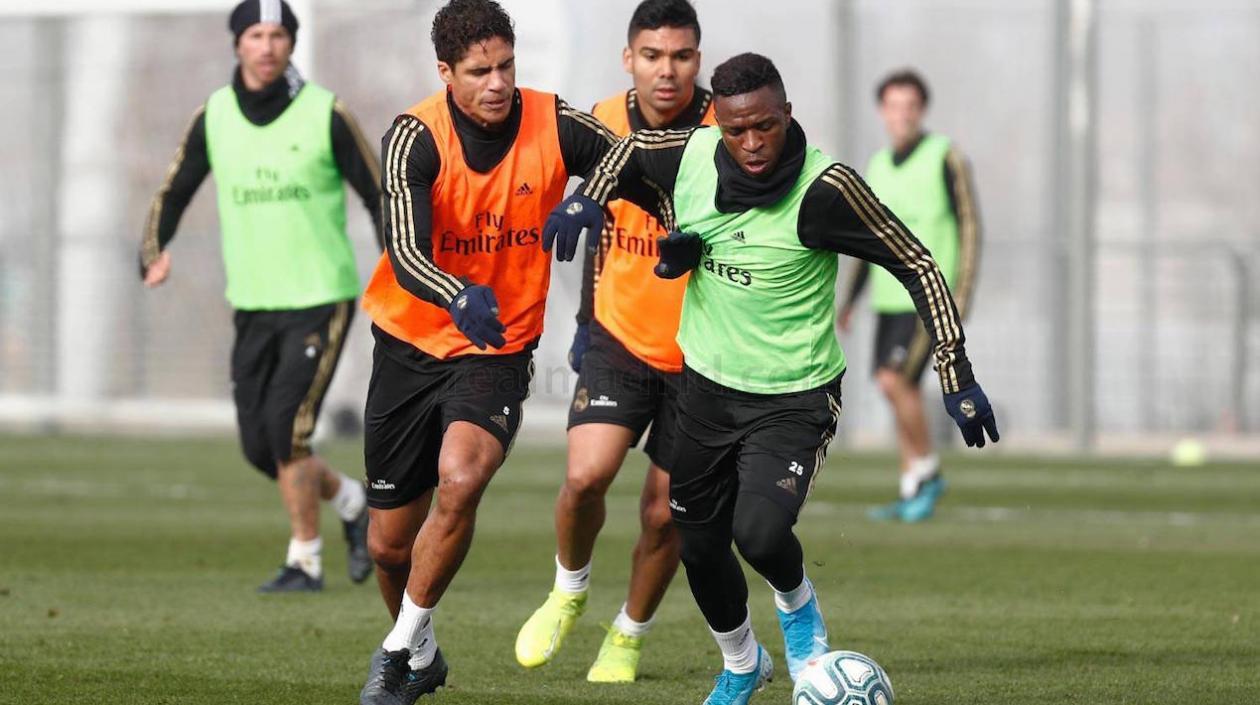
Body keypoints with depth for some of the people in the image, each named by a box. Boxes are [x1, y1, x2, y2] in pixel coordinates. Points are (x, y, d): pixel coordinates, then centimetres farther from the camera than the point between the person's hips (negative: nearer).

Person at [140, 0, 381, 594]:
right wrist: (154, 251, -6)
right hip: (253, 303, 5)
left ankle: (305, 561, -1)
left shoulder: (326, 114, -8)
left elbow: (378, 194, -1)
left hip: (321, 300, -5)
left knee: (286, 426, -15)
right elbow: (175, 190, 13)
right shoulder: (214, 117, 2)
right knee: (259, 448, 3)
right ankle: (351, 503, 29)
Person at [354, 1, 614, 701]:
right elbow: (406, 255, -30)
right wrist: (461, 298, -49)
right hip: (410, 345, 0)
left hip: (499, 352, 0)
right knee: (390, 544, 9)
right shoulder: (416, 138, -17)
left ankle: (403, 644, -10)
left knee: (461, 481, -29)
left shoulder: (554, 124, -11)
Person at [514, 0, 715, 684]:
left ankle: (628, 637, 26)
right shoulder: (604, 123, -2)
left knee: (665, 514, 1)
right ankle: (568, 591, 12)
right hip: (618, 337, 2)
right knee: (586, 474, -18)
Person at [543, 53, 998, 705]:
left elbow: (917, 267, -15)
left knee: (760, 534, -25)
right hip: (707, 383, 5)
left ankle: (797, 604, 12)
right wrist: (588, 198, -7)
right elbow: (629, 152, 14)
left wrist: (957, 377, -15)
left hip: (794, 399, -5)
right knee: (699, 546, 13)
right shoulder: (688, 156, -10)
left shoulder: (824, 188, -22)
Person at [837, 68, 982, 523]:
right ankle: (914, 494, 12)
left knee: (893, 381, -17)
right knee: (902, 391, 6)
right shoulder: (879, 165, 13)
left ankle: (925, 468, 1)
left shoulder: (945, 157, -7)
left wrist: (963, 294, -15)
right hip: (890, 297, 7)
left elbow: (969, 225, -8)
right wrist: (850, 299, 17)